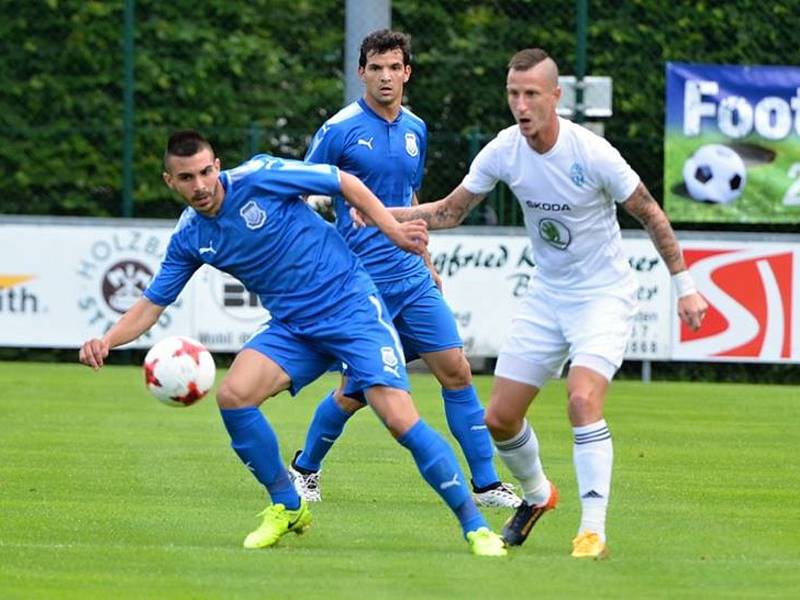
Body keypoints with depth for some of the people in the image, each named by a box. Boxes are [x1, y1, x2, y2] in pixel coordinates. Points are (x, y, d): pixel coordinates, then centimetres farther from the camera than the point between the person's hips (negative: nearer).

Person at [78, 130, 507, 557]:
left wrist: (393, 230, -10)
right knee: (233, 395, -17)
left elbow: (345, 183, -5)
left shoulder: (258, 177, -14)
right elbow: (151, 305, 7)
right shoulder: (188, 238, 2)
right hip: (292, 326, 5)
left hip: (351, 308, -5)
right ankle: (287, 507, 3)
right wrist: (106, 341, -10)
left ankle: (475, 527, -8)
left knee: (399, 418, -18)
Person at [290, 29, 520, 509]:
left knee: (456, 370, -2)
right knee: (356, 391, 0)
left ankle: (486, 483, 3)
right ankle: (304, 470, 24)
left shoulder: (416, 130, 10)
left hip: (412, 278, 5)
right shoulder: (340, 130, -8)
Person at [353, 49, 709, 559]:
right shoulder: (504, 152, -9)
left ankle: (594, 530, -22)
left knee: (583, 398, -28)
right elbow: (451, 211, 3)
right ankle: (537, 495, 34)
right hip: (547, 295, 5)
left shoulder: (592, 154, -22)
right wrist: (385, 214, -12)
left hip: (604, 294, -5)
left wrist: (684, 286, -6)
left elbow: (650, 213, -9)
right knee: (499, 419, 4)